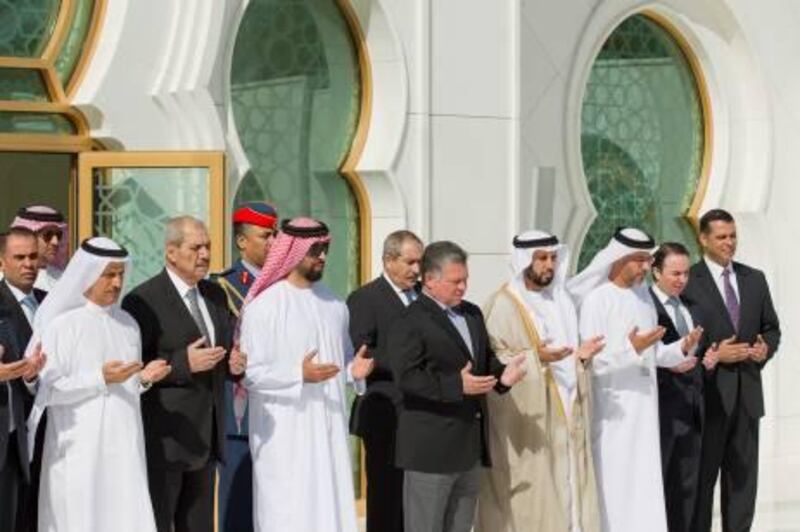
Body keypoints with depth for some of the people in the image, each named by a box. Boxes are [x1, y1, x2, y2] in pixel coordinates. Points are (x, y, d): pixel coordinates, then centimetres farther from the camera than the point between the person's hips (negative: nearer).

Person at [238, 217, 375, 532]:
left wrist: (354, 368, -2)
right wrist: (299, 375, -23)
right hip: (284, 437, -6)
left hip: (329, 430, 6)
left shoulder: (333, 304, 10)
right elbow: (249, 373, -11)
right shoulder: (264, 305, -9)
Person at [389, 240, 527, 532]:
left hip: (470, 445, 8)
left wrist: (501, 374, -1)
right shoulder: (410, 322, -11)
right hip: (431, 447, -8)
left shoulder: (472, 314, 15)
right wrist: (457, 386, -29)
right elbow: (407, 377, -20)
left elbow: (486, 359, 23)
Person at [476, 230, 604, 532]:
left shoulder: (559, 300, 14)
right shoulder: (502, 306, -9)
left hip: (562, 418, 7)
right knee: (527, 497, -6)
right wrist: (534, 358, -25)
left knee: (565, 488, 5)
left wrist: (580, 355, 3)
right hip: (525, 423, -7)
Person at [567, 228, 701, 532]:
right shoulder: (596, 300, -10)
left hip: (644, 407, 7)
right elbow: (588, 360, -14)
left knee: (644, 481, 7)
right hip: (612, 411, -7)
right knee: (613, 483, -4)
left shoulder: (643, 296, 11)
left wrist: (681, 348, -3)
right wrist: (630, 349, -25)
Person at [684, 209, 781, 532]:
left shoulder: (755, 279, 12)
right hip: (709, 391, -5)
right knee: (701, 478, 1)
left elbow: (771, 328, 17)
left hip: (746, 393, 5)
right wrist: (712, 355, -17)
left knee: (742, 477, 8)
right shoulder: (689, 281, -6)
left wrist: (766, 348, -4)